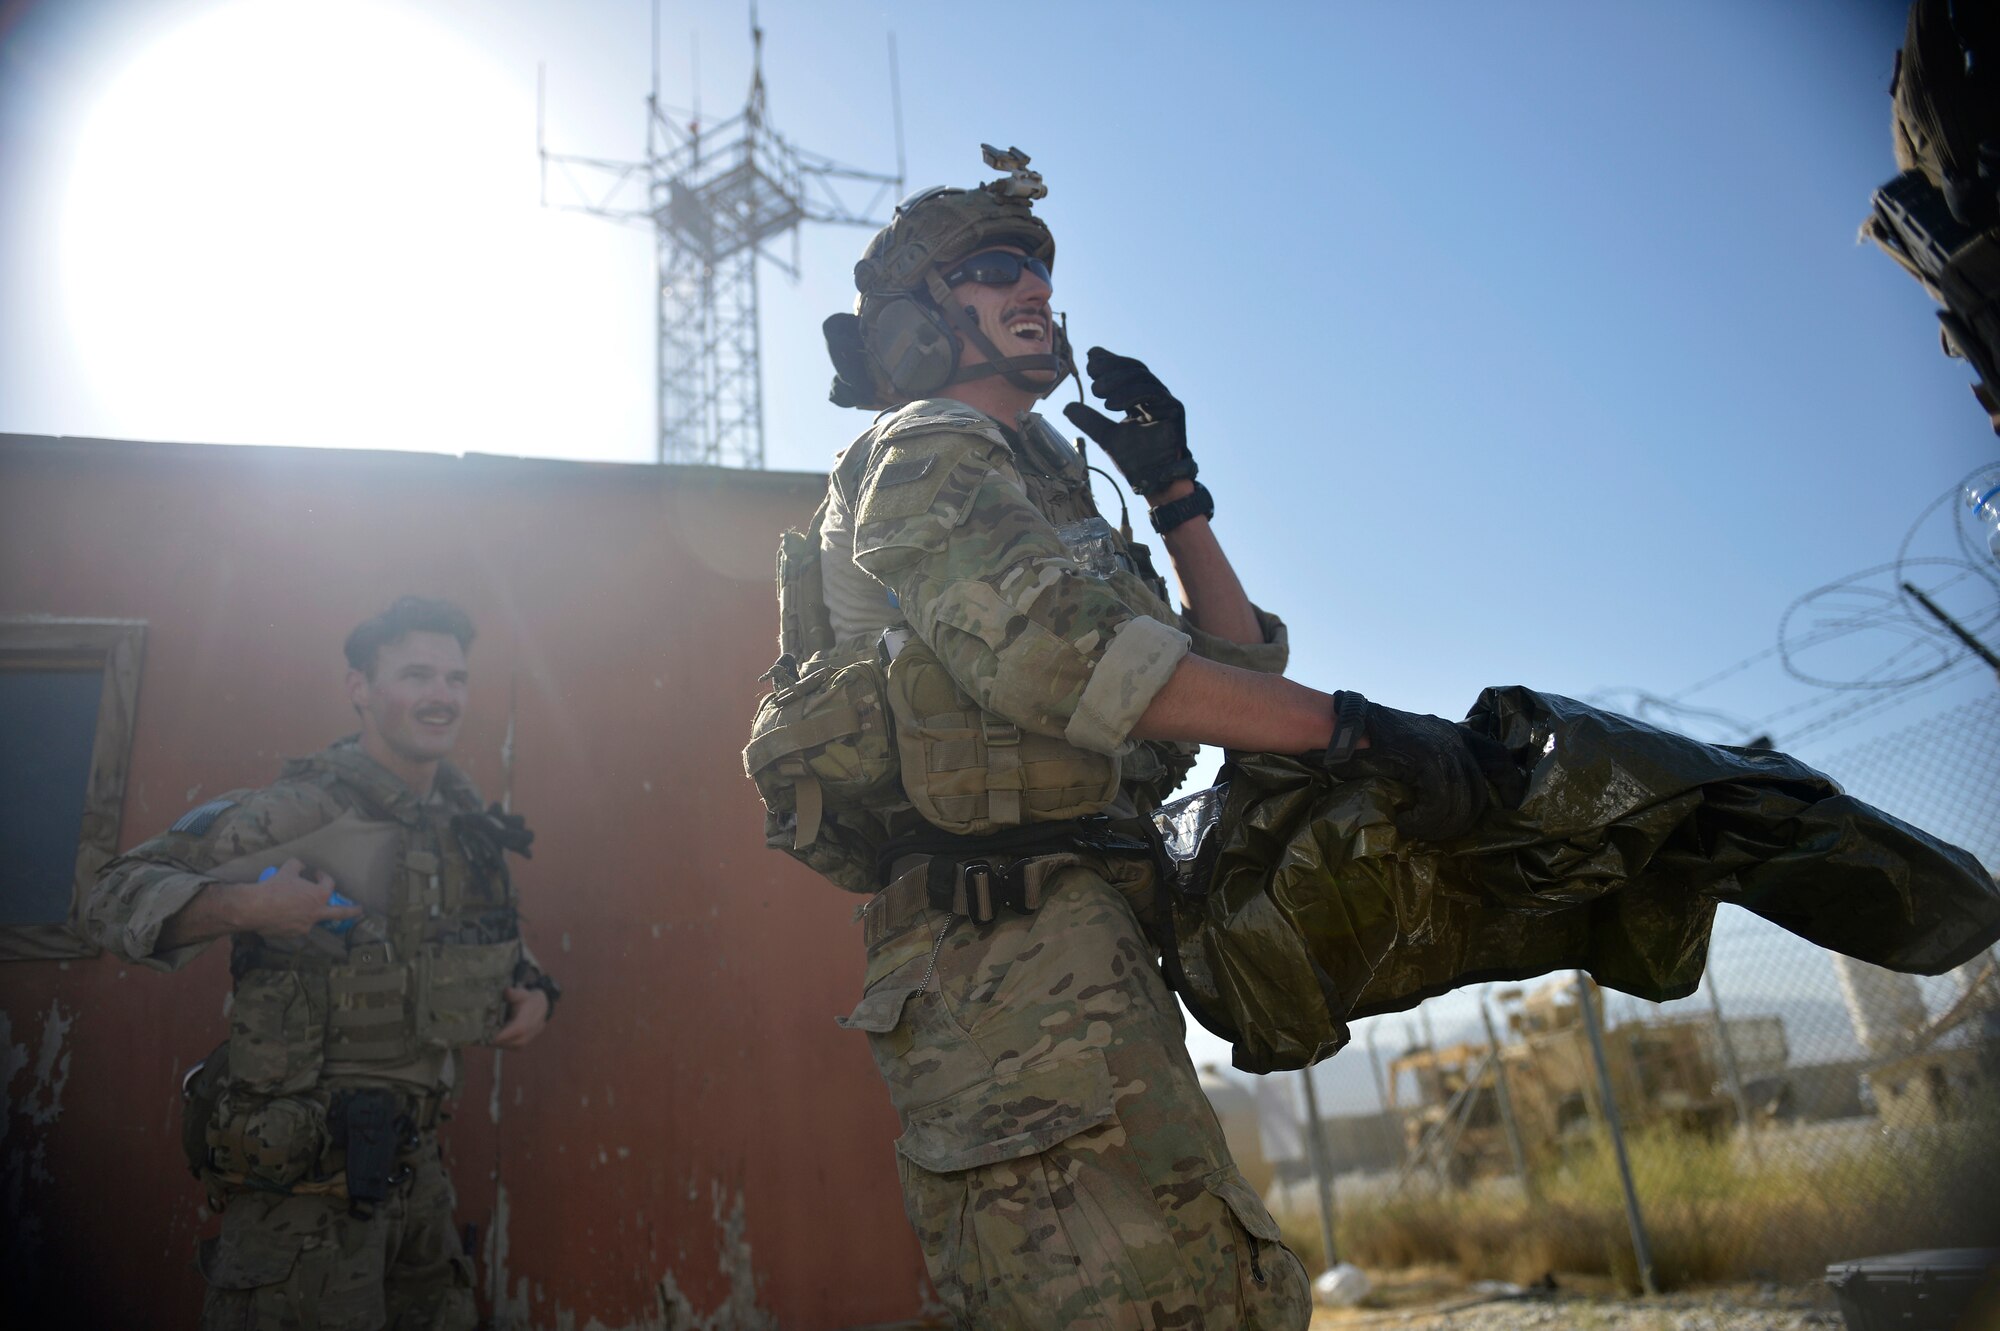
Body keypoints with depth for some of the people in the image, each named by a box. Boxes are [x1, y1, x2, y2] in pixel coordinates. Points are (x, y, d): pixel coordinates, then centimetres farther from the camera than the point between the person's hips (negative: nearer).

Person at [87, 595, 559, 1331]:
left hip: (410, 1155, 7)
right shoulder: (302, 812, -16)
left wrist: (532, 988, 2)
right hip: (304, 1170, -7)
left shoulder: (465, 820, 5)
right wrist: (243, 906, -31)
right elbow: (118, 895, -14)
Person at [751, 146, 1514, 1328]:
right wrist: (1351, 728, -20)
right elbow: (1048, 648, -18)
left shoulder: (1045, 487, 31)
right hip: (1008, 939, -9)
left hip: (1088, 944, 10)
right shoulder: (921, 452, 4)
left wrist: (1178, 496, 18)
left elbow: (1239, 668, 27)